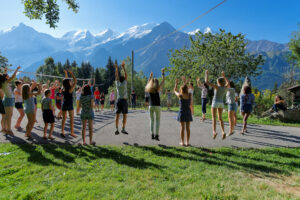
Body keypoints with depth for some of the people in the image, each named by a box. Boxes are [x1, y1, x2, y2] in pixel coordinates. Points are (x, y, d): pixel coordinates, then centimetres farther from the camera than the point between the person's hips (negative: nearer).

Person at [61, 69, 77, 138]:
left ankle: (62, 131, 11)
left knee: (64, 118, 13)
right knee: (71, 119, 1)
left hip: (64, 104, 6)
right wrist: (72, 74, -10)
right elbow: (75, 81, -14)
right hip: (69, 105, -6)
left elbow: (66, 80, 19)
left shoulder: (64, 89, 4)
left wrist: (66, 73, 25)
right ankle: (72, 132, 2)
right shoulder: (70, 89, -13)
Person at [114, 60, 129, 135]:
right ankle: (123, 129, -3)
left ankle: (117, 129, 1)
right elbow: (126, 75, 4)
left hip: (118, 100, 4)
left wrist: (116, 68, 19)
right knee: (125, 116, 0)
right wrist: (123, 67, 9)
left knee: (117, 116, 3)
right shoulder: (124, 83, -3)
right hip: (124, 100, -4)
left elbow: (116, 76, 14)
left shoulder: (117, 84, 5)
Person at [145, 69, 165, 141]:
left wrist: (150, 76, 37)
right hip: (157, 106, -4)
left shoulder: (148, 89, 4)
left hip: (151, 106, 4)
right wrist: (163, 74, 16)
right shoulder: (157, 89, -7)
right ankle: (156, 135, -2)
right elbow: (163, 82, 6)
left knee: (152, 120, 12)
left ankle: (152, 135, 11)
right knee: (157, 121, 3)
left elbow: (148, 83, 27)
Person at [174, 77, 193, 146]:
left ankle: (182, 142, 7)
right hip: (188, 112, 3)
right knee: (188, 128, 9)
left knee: (182, 128, 2)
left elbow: (175, 91, 10)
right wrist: (185, 82, 31)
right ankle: (187, 142, 15)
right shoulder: (189, 95, -1)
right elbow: (187, 90, 22)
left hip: (182, 112, -3)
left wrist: (176, 84, 25)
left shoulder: (180, 95, -10)